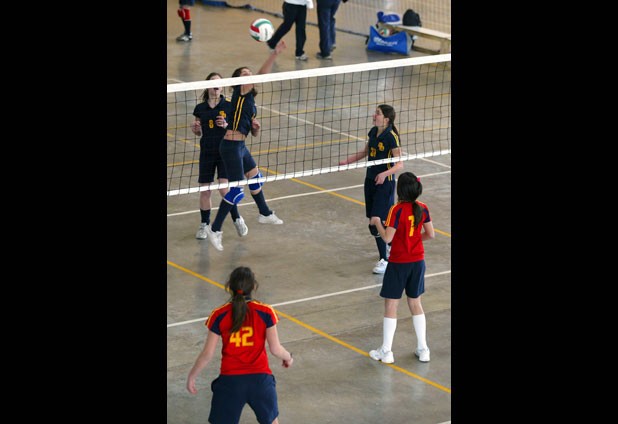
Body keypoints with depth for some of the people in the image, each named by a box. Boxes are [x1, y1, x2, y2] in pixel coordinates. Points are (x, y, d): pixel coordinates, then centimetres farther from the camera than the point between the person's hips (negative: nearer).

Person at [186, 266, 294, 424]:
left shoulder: (219, 316, -7)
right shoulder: (265, 313, -8)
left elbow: (207, 354, -3)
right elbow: (275, 349, -4)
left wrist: (192, 376, 12)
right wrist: (288, 357, 19)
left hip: (230, 381, -1)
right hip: (260, 378, 1)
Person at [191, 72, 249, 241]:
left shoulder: (229, 106, -4)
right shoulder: (200, 108, 3)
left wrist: (226, 125, -18)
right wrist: (195, 129, -8)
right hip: (207, 153, 2)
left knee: (224, 188, -13)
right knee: (205, 190, 5)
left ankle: (237, 219, 7)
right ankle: (204, 224, 21)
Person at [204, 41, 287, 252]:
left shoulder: (250, 101, 17)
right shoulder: (240, 92, -8)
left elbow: (254, 133, 21)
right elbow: (261, 75, -24)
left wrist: (256, 127, -2)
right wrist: (274, 54, -31)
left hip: (240, 146, 10)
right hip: (231, 146, -10)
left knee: (255, 178, 25)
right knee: (237, 190, -8)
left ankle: (265, 214, 46)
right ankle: (215, 229, -1)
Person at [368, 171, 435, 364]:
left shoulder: (397, 210, -20)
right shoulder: (423, 208, -4)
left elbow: (387, 237, -22)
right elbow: (430, 234, 3)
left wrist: (377, 222, -5)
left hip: (398, 263, -5)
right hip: (418, 261, 5)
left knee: (391, 306, 5)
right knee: (415, 304, 18)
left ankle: (386, 351, 11)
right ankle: (423, 349, 20)